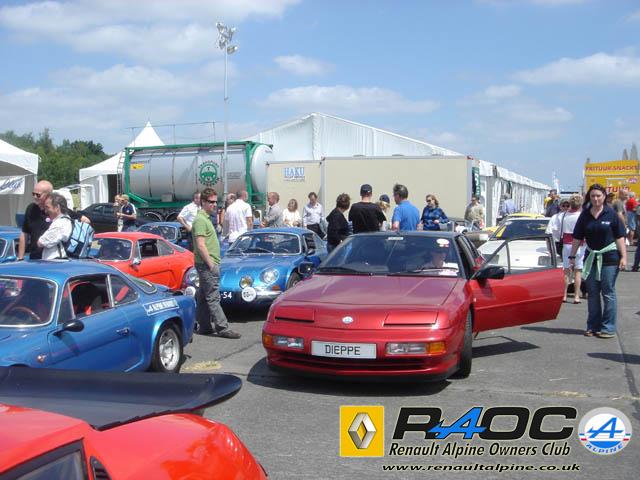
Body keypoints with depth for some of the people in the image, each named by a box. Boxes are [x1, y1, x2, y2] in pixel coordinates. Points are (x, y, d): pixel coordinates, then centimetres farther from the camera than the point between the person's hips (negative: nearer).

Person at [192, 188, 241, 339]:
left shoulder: (206, 218, 18)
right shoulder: (200, 220, -13)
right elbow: (200, 246, -19)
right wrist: (211, 264, -19)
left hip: (209, 264, 10)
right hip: (207, 264, -10)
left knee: (203, 297, 12)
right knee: (213, 298, -9)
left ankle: (204, 327, 18)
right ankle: (222, 328, -9)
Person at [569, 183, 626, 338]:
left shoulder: (611, 214, -4)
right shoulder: (585, 215, 4)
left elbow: (619, 237, -4)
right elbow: (577, 238, 7)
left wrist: (623, 256, -11)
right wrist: (572, 257, 5)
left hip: (609, 257, -3)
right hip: (591, 257, 4)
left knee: (608, 293, 0)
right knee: (592, 293, 9)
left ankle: (608, 328, 6)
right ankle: (593, 326, 19)